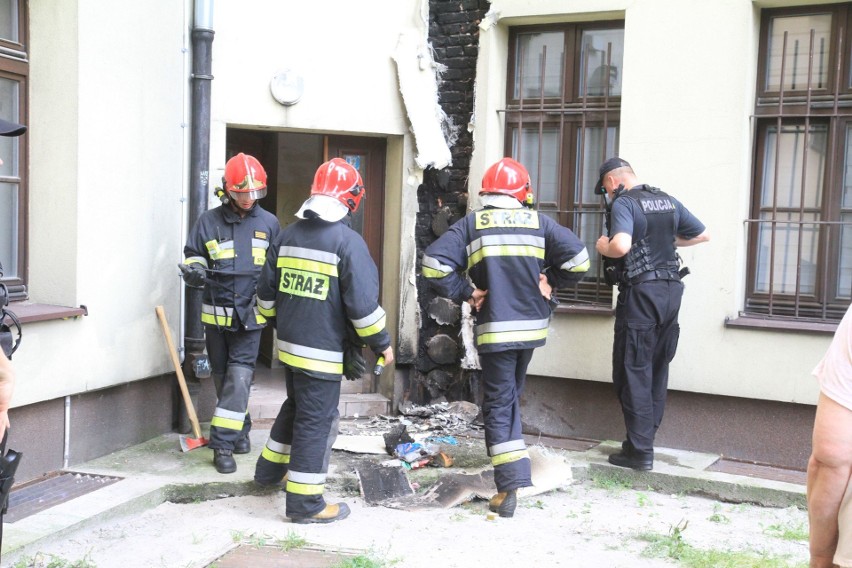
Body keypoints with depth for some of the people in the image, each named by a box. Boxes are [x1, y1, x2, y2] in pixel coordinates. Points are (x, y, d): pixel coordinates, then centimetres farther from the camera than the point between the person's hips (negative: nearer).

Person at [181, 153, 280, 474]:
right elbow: (192, 256, 8)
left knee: (239, 377, -9)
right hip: (216, 313, 2)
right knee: (222, 376, 13)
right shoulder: (209, 221, 1)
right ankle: (241, 430, 31)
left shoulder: (268, 223, 3)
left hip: (251, 315, -1)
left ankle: (224, 443, -5)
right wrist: (194, 271, -14)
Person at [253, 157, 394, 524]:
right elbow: (362, 303, -17)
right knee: (317, 421, 0)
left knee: (295, 407, 26)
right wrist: (381, 343, -5)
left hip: (289, 344, 7)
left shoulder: (288, 236, 7)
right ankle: (305, 503, 6)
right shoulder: (347, 241, -14)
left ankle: (270, 469, 40)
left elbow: (267, 290, 14)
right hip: (322, 351, -7)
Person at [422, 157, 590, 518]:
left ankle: (511, 483, -9)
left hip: (494, 327, -3)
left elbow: (434, 263, -13)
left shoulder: (471, 224, -2)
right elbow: (578, 258, -5)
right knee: (510, 395, 21)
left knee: (499, 402, 1)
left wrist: (464, 293, -3)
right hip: (532, 325, 3)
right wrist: (550, 282, 9)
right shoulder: (538, 222, 2)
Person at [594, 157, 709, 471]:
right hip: (671, 291, 7)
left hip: (641, 293, -7)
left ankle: (640, 451, 2)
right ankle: (645, 437, 25)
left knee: (633, 373, 0)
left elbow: (621, 246, -28)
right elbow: (703, 234, 18)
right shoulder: (668, 201, 11)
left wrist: (603, 247, -7)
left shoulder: (623, 203, -11)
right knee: (658, 369, 16)